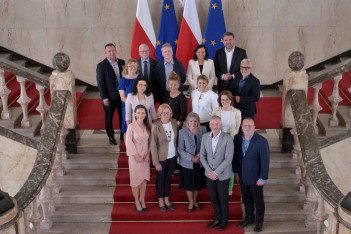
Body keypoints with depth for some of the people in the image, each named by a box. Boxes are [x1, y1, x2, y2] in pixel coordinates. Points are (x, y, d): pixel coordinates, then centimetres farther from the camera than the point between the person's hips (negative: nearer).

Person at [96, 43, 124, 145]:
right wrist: (104, 98, -12)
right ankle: (111, 137, 24)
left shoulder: (122, 63, 3)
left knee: (123, 116, 11)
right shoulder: (101, 65, -8)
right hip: (110, 97, -3)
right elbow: (100, 83, -8)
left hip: (122, 95, 3)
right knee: (109, 117, 9)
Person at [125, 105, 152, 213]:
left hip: (145, 157, 4)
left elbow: (150, 141, 7)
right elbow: (129, 142, -11)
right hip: (135, 157, -4)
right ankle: (137, 201, 21)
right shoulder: (131, 126, -11)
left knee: (144, 178, 11)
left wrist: (148, 154, -5)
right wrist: (136, 155, -12)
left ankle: (142, 200, 26)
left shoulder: (148, 126, 3)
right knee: (135, 179, 5)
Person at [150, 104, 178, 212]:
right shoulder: (155, 126, -18)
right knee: (160, 179, 14)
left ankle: (166, 200, 36)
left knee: (168, 179, 19)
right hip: (161, 158, -4)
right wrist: (156, 162, -15)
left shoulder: (174, 122, -4)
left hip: (172, 157, 4)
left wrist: (177, 154, 5)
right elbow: (153, 145, -16)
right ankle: (160, 201, 33)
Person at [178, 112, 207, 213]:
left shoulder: (203, 129, -7)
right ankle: (191, 202, 39)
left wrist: (200, 154, -17)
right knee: (189, 183, 13)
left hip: (200, 162, 2)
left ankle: (195, 200, 44)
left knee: (198, 183, 18)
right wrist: (192, 158, -20)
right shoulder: (182, 132, -15)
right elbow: (180, 149, -12)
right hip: (187, 163, -2)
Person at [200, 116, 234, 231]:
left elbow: (228, 159, -19)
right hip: (210, 174, 4)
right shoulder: (205, 137, -4)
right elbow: (202, 155, 1)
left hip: (223, 175, -4)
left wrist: (216, 172, -18)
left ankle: (224, 220, 34)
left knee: (223, 199, 13)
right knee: (213, 198, 17)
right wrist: (209, 171, -8)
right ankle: (217, 218, 38)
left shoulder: (228, 139, -18)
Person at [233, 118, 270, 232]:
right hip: (242, 176, 4)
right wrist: (236, 171, 6)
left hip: (255, 178, -4)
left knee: (258, 201, 14)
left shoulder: (262, 141, -20)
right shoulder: (237, 138, -6)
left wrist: (263, 178, -14)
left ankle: (259, 221, 34)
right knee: (246, 199, 20)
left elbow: (265, 161, -16)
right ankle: (249, 218, 42)